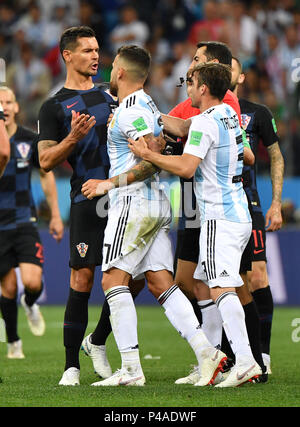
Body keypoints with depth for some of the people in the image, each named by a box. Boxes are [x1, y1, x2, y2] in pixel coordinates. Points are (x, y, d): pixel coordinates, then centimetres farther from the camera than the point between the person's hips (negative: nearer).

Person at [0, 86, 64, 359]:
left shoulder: (30, 140, 0)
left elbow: (46, 174, 13)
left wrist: (56, 215, 13)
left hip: (25, 222, 1)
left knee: (32, 282, -15)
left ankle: (30, 305, 21)